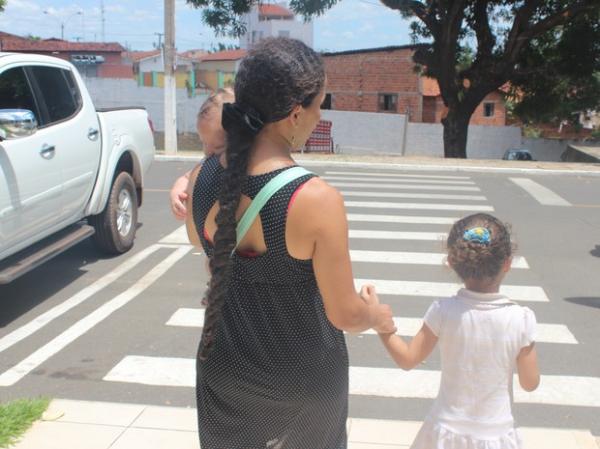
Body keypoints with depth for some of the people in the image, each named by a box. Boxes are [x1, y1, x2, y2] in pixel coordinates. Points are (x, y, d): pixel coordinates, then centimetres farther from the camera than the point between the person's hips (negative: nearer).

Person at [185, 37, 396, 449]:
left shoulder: (201, 178, -13)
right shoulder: (317, 199, -29)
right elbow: (344, 314, -19)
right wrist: (381, 316, 2)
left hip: (225, 369, 4)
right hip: (301, 378, -3)